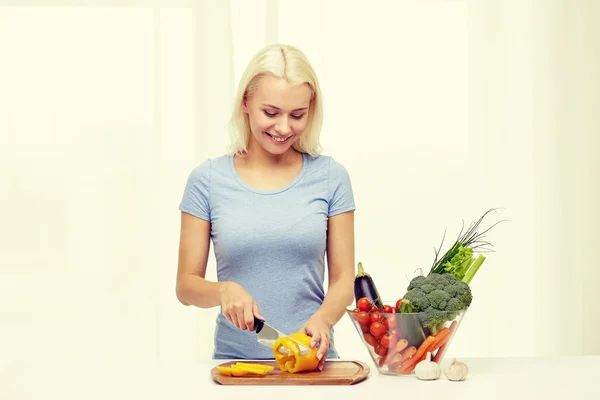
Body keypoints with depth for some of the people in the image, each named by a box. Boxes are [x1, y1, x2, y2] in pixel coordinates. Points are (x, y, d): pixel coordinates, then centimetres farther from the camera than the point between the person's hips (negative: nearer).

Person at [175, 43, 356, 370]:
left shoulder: (330, 177, 5)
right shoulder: (208, 180, 4)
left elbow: (343, 280, 6)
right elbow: (186, 285, 6)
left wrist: (323, 318, -14)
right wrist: (224, 291, -14)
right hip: (235, 360, 0)